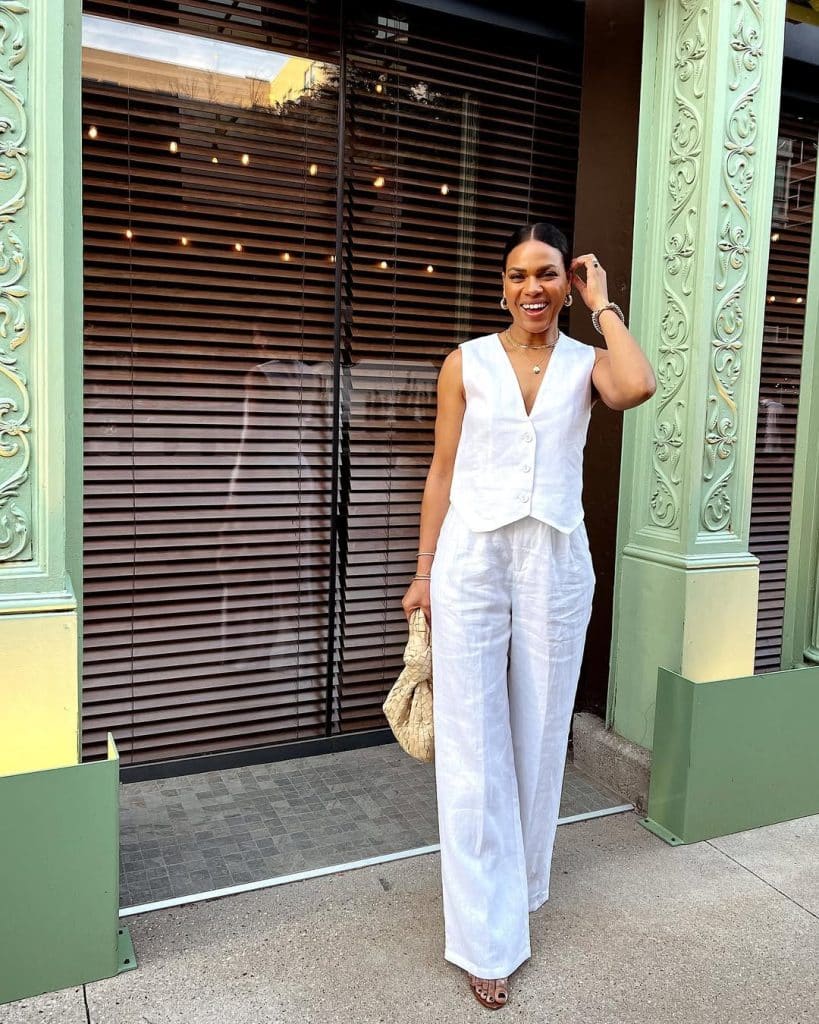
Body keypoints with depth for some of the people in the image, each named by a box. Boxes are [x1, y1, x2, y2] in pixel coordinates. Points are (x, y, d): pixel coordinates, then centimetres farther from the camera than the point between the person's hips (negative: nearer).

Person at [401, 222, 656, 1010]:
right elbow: (442, 471, 4)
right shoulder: (467, 363, 2)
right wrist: (424, 569, 2)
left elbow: (638, 387, -20)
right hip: (473, 560, -1)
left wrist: (603, 303, -6)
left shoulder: (585, 363, 4)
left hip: (556, 565, 2)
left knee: (539, 734, 16)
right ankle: (487, 935, 16)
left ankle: (521, 880, 42)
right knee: (473, 745, 2)